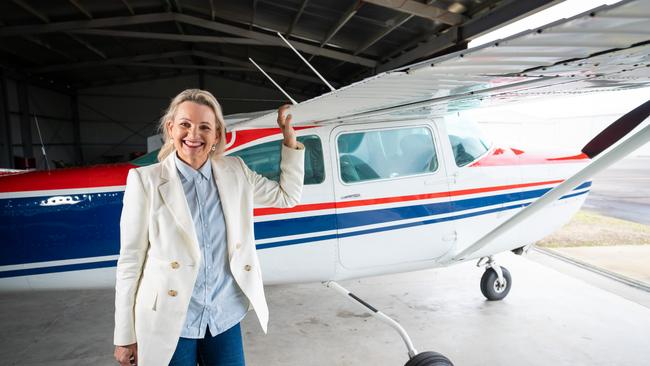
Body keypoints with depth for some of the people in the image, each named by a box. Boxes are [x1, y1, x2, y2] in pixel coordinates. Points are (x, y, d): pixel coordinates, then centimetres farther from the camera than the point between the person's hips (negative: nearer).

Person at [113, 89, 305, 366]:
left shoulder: (235, 172, -1)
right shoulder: (145, 180, -10)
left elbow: (288, 196, 11)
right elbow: (130, 261, -7)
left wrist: (290, 139, 4)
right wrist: (125, 336, -3)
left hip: (225, 318, 3)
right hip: (169, 324, -3)